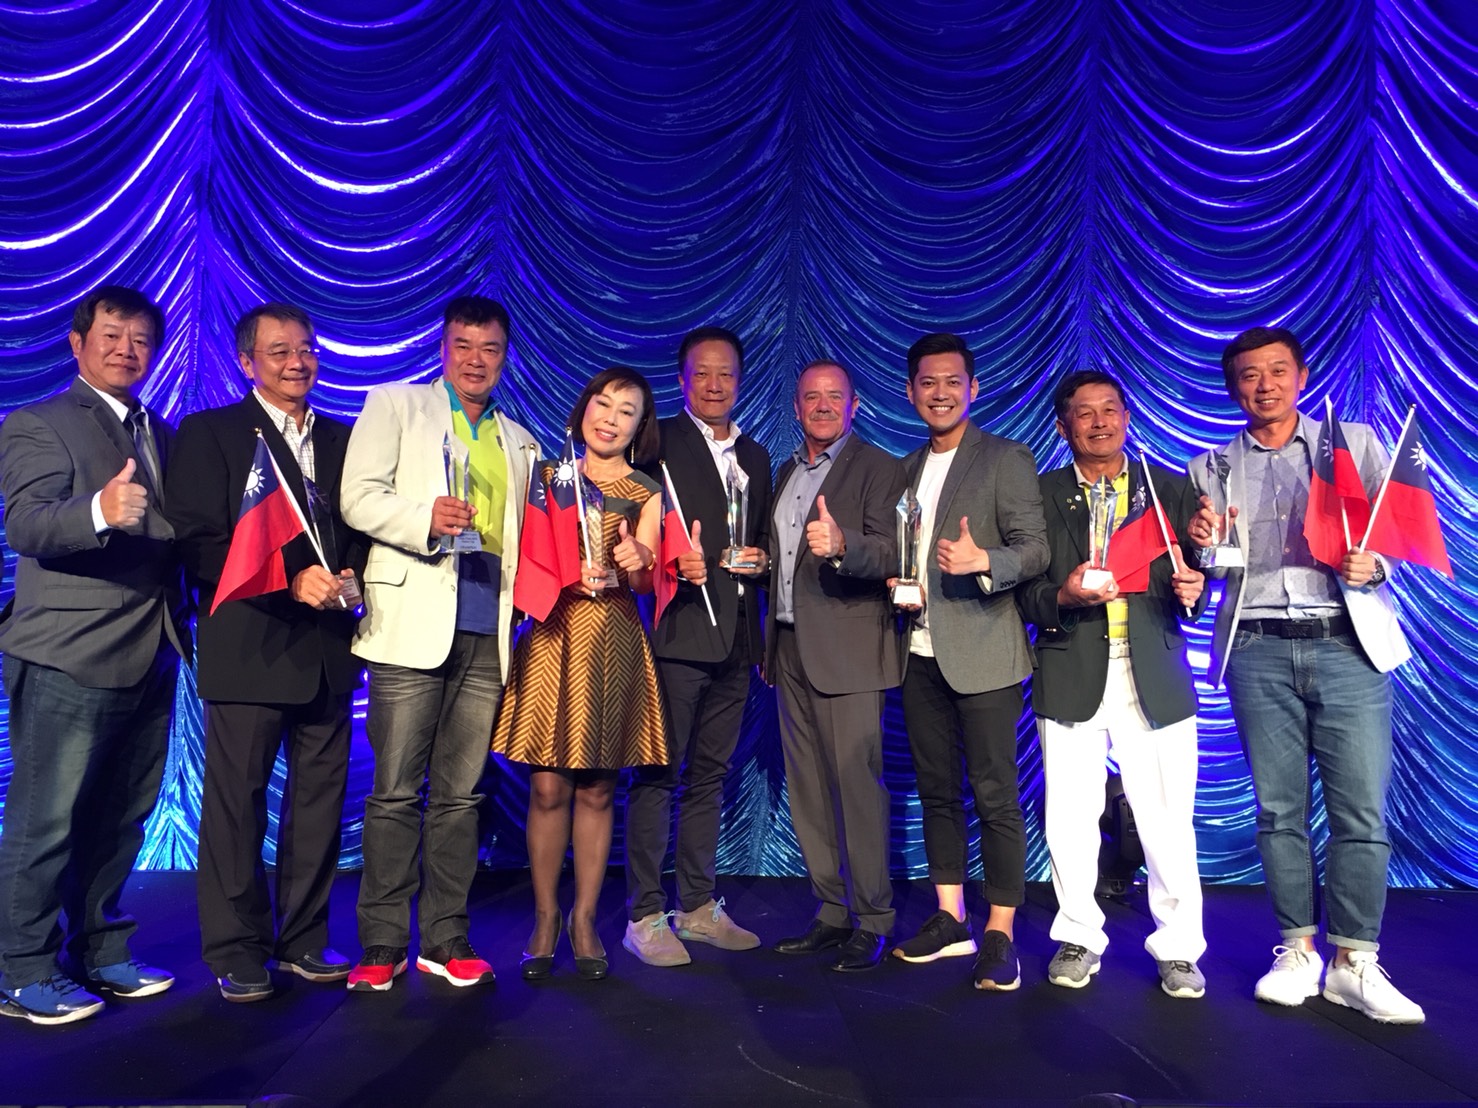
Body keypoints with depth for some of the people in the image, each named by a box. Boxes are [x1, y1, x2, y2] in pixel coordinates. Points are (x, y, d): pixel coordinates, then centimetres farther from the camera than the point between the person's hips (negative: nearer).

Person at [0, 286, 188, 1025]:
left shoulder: (164, 435, 17)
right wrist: (100, 511, -37)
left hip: (150, 655, 6)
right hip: (69, 657, -6)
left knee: (120, 819, 14)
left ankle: (99, 953, 27)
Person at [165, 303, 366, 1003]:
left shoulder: (342, 439, 17)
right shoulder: (209, 433, 3)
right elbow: (198, 541, -6)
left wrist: (350, 576, -3)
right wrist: (291, 578, -15)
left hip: (327, 644, 4)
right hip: (249, 645, -4)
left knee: (320, 797, 8)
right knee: (237, 799, 1)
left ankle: (303, 939, 22)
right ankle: (236, 950, 16)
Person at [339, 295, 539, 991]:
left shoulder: (519, 443, 22)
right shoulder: (395, 405, 10)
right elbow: (357, 497, -2)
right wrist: (424, 515, -19)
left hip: (488, 633, 4)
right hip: (414, 623, -3)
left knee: (460, 794, 6)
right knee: (395, 791, -2)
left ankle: (445, 938, 15)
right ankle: (382, 944, 9)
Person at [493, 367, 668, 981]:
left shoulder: (648, 494, 9)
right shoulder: (550, 475, 10)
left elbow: (645, 581, -1)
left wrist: (635, 563, -24)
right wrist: (567, 577, -14)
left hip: (614, 643, 0)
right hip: (551, 636, 0)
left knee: (597, 790, 5)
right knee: (548, 787, -1)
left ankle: (584, 919, 19)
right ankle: (545, 918, 16)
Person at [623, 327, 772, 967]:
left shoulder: (756, 457, 19)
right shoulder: (657, 442, 0)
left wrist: (761, 561, 7)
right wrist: (672, 564, -21)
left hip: (733, 639, 6)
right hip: (676, 631, -6)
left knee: (709, 776, 13)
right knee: (657, 775, -2)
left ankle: (699, 907, 24)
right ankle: (645, 916, 8)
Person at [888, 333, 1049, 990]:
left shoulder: (1007, 460, -1)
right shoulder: (907, 469, 18)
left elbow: (1036, 549, -8)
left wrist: (982, 560, -27)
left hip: (983, 652, -6)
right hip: (921, 652, 6)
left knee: (994, 795, -2)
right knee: (936, 789, 12)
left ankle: (1000, 935, 8)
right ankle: (950, 920, 23)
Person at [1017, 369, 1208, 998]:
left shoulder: (1171, 489, 12)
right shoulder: (1040, 496, 8)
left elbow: (1195, 578, 10)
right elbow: (1022, 592, 3)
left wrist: (1192, 591, -11)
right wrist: (1063, 597, -16)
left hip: (1155, 679, 1)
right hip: (1071, 679, 0)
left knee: (1168, 820, 1)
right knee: (1070, 818, 5)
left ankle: (1178, 948, 19)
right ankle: (1078, 939, 24)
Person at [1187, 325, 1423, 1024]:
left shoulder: (1356, 443, 13)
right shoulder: (1211, 468, 14)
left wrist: (1374, 565, -13)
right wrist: (1200, 542, -9)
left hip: (1348, 644, -1)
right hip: (1259, 651, 1)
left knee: (1361, 811, -3)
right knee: (1278, 809, 4)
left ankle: (1354, 965, 7)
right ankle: (1299, 952, 15)